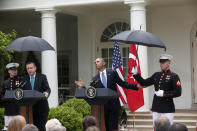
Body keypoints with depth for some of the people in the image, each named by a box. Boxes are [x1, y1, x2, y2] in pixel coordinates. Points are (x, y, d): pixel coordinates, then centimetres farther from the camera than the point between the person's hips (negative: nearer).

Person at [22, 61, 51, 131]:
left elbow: (47, 89, -3)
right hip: (30, 106, 3)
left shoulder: (42, 77, 4)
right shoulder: (24, 79, 11)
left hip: (41, 106, -2)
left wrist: (46, 93, -25)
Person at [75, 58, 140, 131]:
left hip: (113, 104, -2)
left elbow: (123, 84, 8)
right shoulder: (95, 79, 11)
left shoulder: (112, 73, 7)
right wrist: (83, 87, -5)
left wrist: (136, 86, 0)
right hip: (102, 105, 2)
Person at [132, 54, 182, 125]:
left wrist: (164, 94, -18)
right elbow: (144, 83, 16)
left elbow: (178, 92, -12)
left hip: (167, 109, -6)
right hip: (156, 108, 6)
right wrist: (135, 74, 4)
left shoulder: (174, 76, -5)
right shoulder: (156, 75, 13)